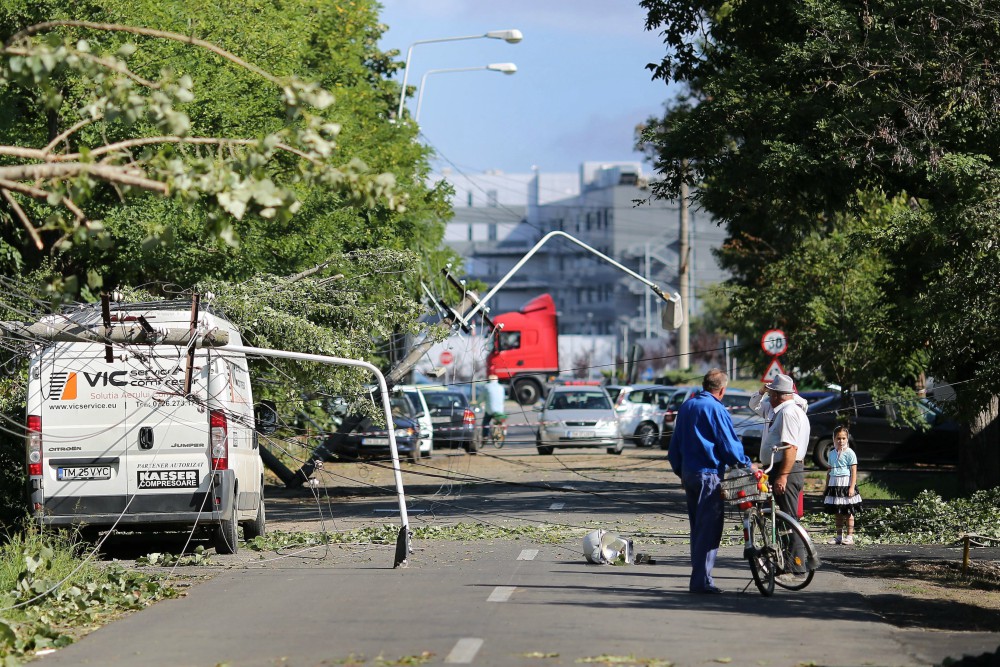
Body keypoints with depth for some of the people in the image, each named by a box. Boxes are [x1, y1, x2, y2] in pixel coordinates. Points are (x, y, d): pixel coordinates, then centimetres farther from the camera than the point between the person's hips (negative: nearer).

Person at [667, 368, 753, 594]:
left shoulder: (686, 406, 13)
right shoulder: (716, 409, -12)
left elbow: (674, 447, 19)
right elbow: (729, 445, -12)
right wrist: (746, 464, 3)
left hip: (689, 474, 8)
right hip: (709, 475, -8)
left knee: (697, 528, 15)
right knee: (710, 528, -6)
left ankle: (699, 577, 17)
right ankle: (701, 580, -9)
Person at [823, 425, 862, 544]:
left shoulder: (849, 453, -6)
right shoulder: (832, 454, 13)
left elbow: (853, 472, -10)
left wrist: (852, 487, -18)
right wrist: (827, 487, 18)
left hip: (846, 484, -6)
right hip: (834, 484, 6)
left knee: (848, 512, -3)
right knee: (837, 513, 9)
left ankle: (850, 536, 0)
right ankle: (839, 536, 16)